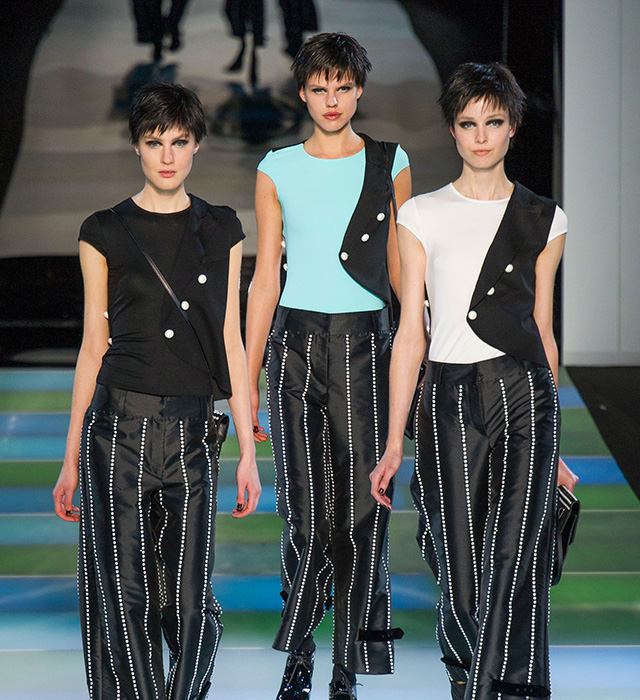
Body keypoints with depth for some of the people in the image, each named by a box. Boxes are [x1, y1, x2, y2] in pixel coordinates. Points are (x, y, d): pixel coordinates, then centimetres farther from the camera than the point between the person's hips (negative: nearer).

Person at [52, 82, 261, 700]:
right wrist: (71, 459, 7)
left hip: (192, 432, 1)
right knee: (122, 598, -2)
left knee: (189, 600, -3)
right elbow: (94, 347, 7)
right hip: (119, 424, -1)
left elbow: (230, 343, 10)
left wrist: (248, 452, 5)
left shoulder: (221, 231, 9)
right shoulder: (105, 233, 5)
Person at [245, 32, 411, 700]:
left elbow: (402, 267, 12)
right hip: (295, 342, 0)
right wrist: (246, 382, 5)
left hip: (364, 344, 0)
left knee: (361, 506, -4)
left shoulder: (390, 163, 6)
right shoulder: (277, 170, 7)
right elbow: (265, 278, 7)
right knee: (305, 511, -1)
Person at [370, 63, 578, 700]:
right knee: (460, 572, 2)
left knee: (513, 565, -13)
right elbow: (410, 333, 5)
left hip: (525, 395, 0)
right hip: (449, 398, 0)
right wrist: (394, 442, 0)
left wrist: (553, 446, 14)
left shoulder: (543, 219, 10)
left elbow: (543, 331, 14)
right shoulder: (422, 216, 7)